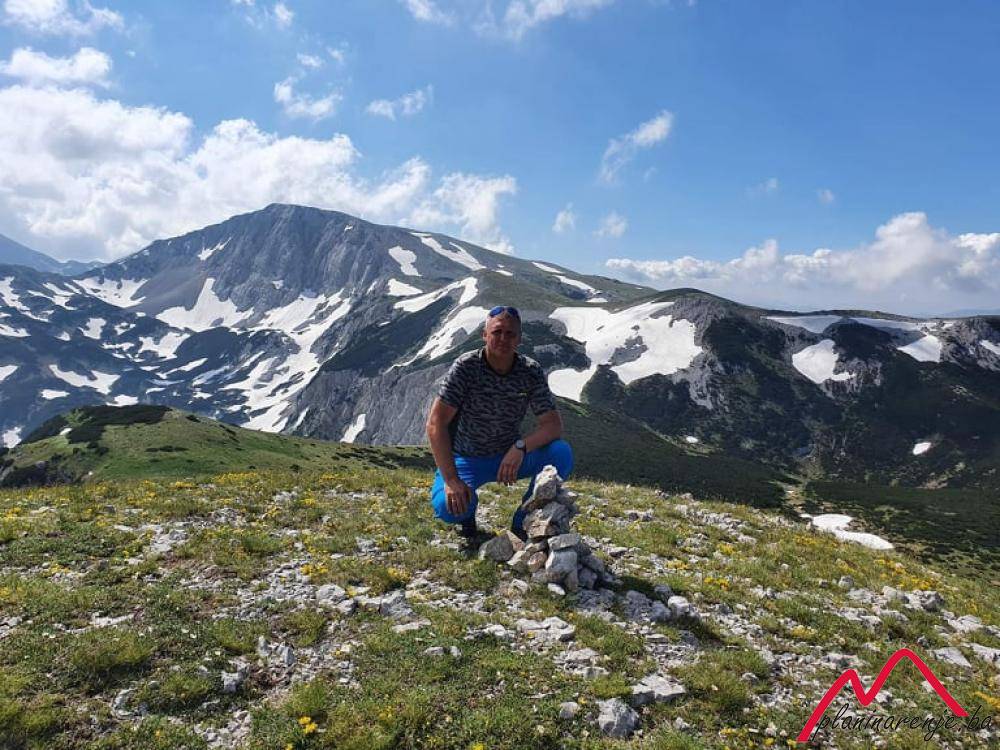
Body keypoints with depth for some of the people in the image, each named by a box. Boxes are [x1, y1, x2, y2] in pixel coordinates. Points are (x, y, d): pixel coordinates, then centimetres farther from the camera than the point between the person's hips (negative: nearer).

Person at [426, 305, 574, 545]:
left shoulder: (532, 372, -11)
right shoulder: (465, 367, -19)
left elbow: (553, 424, -15)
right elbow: (435, 423, -24)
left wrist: (521, 446, -35)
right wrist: (451, 480, -31)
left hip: (510, 456, 3)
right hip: (466, 459, -3)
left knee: (561, 453, -23)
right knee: (448, 507, -32)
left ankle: (522, 524, -2)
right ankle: (467, 511, 9)